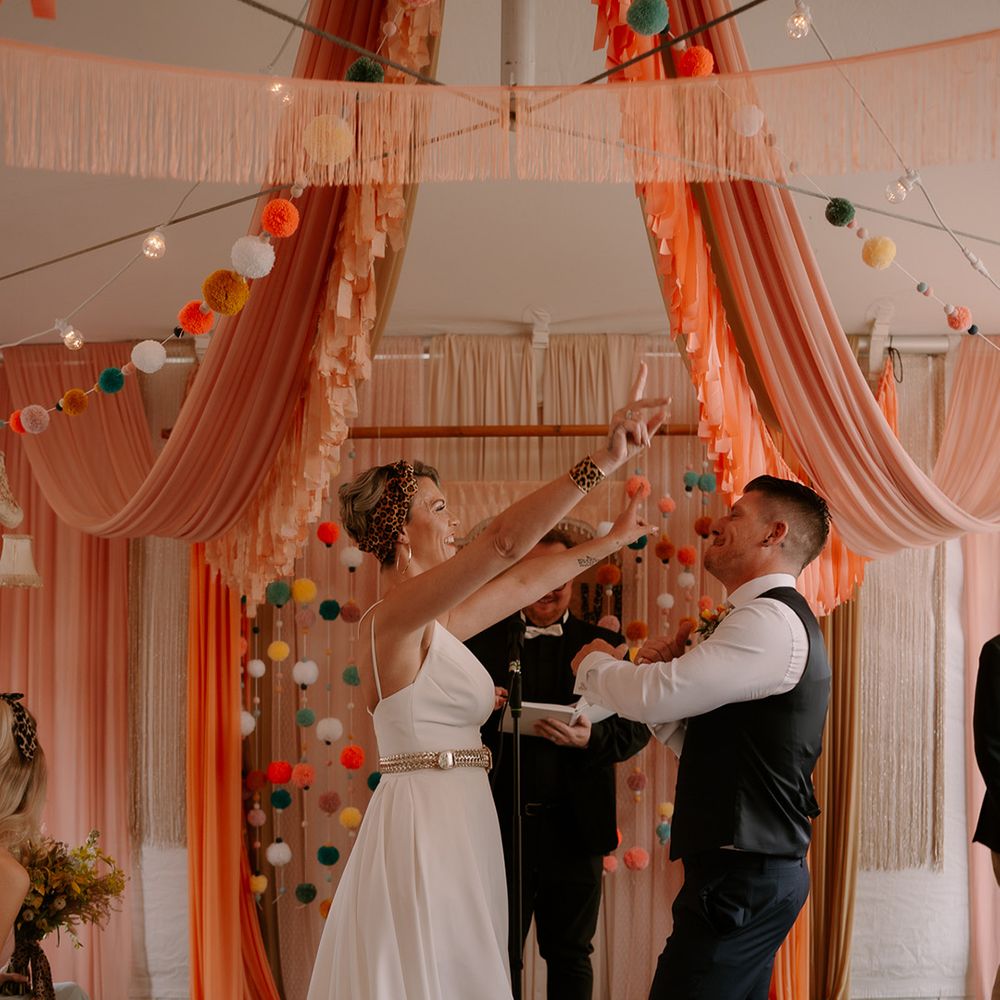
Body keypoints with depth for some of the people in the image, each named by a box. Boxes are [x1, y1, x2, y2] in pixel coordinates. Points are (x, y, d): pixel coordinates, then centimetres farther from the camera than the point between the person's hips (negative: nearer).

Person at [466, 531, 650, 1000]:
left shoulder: (603, 644, 4)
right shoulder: (484, 638, 3)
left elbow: (636, 727, -1)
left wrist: (591, 737, -22)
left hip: (573, 827, 0)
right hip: (502, 824, 0)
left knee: (570, 956, 13)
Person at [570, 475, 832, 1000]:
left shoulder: (771, 619, -16)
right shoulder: (776, 616, 19)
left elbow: (654, 698, -23)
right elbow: (702, 740, 20)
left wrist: (592, 662, -3)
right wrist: (666, 669, 2)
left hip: (740, 880, -11)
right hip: (756, 872, 11)